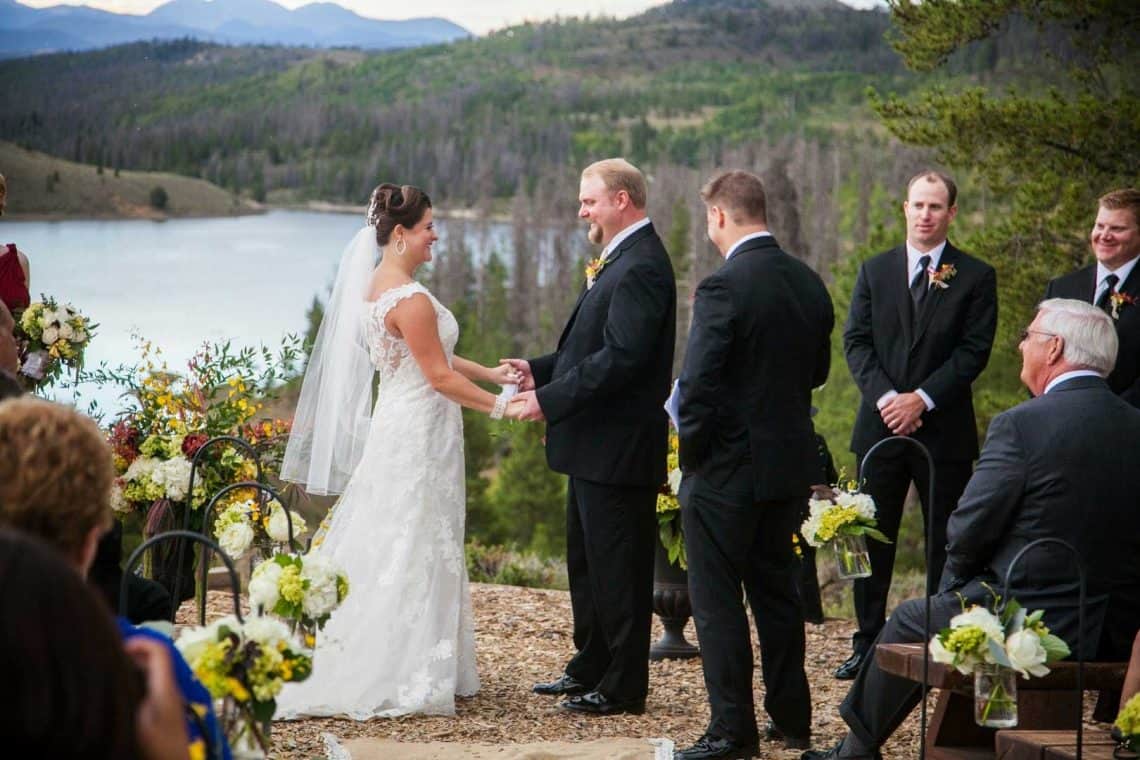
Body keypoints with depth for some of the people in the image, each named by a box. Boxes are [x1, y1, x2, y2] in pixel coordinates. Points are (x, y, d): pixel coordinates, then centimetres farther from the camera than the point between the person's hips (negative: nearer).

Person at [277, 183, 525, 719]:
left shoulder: (376, 285, 10)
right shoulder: (411, 300, -20)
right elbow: (440, 377, -18)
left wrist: (489, 373, 16)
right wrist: (500, 407, -10)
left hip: (395, 427, 10)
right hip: (420, 434, -10)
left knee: (388, 551, 14)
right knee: (415, 554, -3)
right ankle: (408, 679, 3)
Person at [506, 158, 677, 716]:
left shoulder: (641, 267, -18)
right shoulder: (622, 261, 15)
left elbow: (620, 357, -26)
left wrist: (551, 399, -23)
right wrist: (542, 371, 7)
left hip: (617, 449, -11)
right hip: (595, 445, 11)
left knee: (618, 570, -2)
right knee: (587, 563, 19)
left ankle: (623, 688, 7)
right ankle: (590, 668, 30)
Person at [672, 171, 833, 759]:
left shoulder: (723, 287, -19)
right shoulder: (810, 284, 4)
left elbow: (698, 386, -21)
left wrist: (691, 452, -6)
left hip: (727, 468, -7)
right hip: (790, 464, 7)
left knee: (717, 601, 2)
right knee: (777, 590, 18)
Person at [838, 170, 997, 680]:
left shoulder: (975, 277, 2)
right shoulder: (875, 270, 11)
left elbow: (974, 351, -5)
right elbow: (856, 341, 4)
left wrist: (922, 399, -14)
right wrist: (884, 396, -11)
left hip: (944, 430, -2)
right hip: (881, 425, 2)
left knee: (946, 542, 2)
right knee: (872, 538, 5)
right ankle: (868, 643, 12)